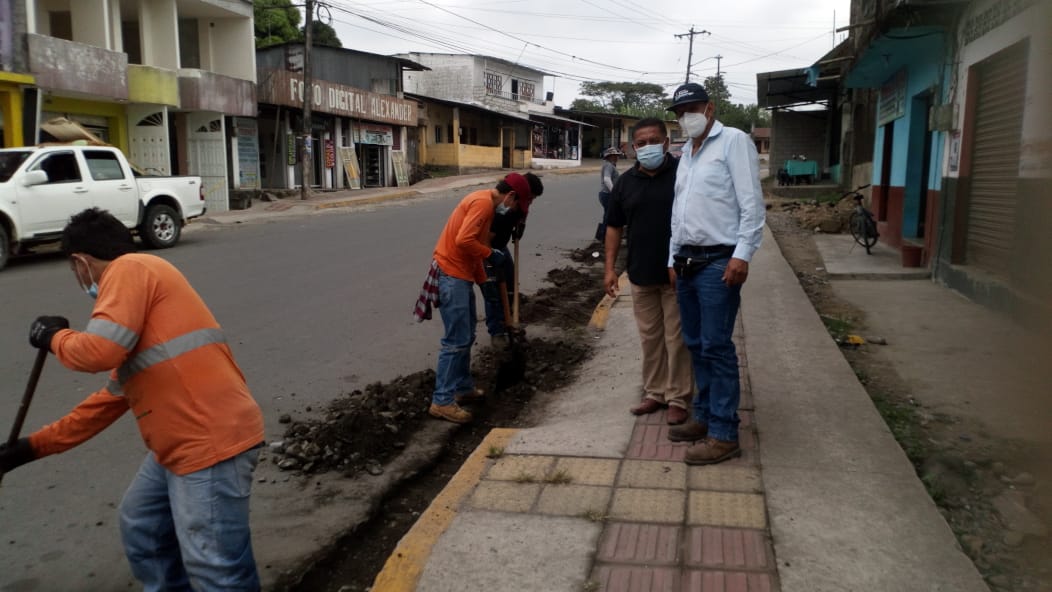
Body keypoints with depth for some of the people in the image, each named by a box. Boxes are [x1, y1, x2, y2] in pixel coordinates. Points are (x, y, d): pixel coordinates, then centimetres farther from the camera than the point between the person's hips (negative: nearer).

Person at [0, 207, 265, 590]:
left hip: (210, 442, -11)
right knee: (140, 528, 28)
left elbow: (99, 351, -22)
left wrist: (54, 337, 1)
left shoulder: (131, 269, -6)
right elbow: (112, 397, 27)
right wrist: (33, 447, 31)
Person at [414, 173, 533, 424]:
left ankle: (463, 387, 28)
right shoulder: (483, 203, -15)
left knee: (466, 336, 18)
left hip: (461, 275, 11)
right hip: (452, 275, -11)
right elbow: (463, 241, -27)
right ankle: (442, 401, -5)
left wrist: (483, 281, 21)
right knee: (457, 340, -9)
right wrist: (491, 254, -13)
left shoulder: (486, 204, 18)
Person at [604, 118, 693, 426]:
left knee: (677, 338, 3)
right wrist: (610, 268, 4)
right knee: (650, 338, 13)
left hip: (677, 273, -4)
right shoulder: (625, 182, 7)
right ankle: (654, 393, 26)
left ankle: (678, 398, 14)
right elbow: (614, 227, 10)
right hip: (641, 274, 4)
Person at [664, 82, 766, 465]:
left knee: (716, 347, -6)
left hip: (717, 262, -8)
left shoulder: (734, 141, -5)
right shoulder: (686, 153, 19)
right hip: (687, 262, 8)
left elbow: (752, 203, -12)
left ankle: (724, 434, 0)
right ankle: (705, 417, 24)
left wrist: (742, 254, -19)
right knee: (695, 345, 12)